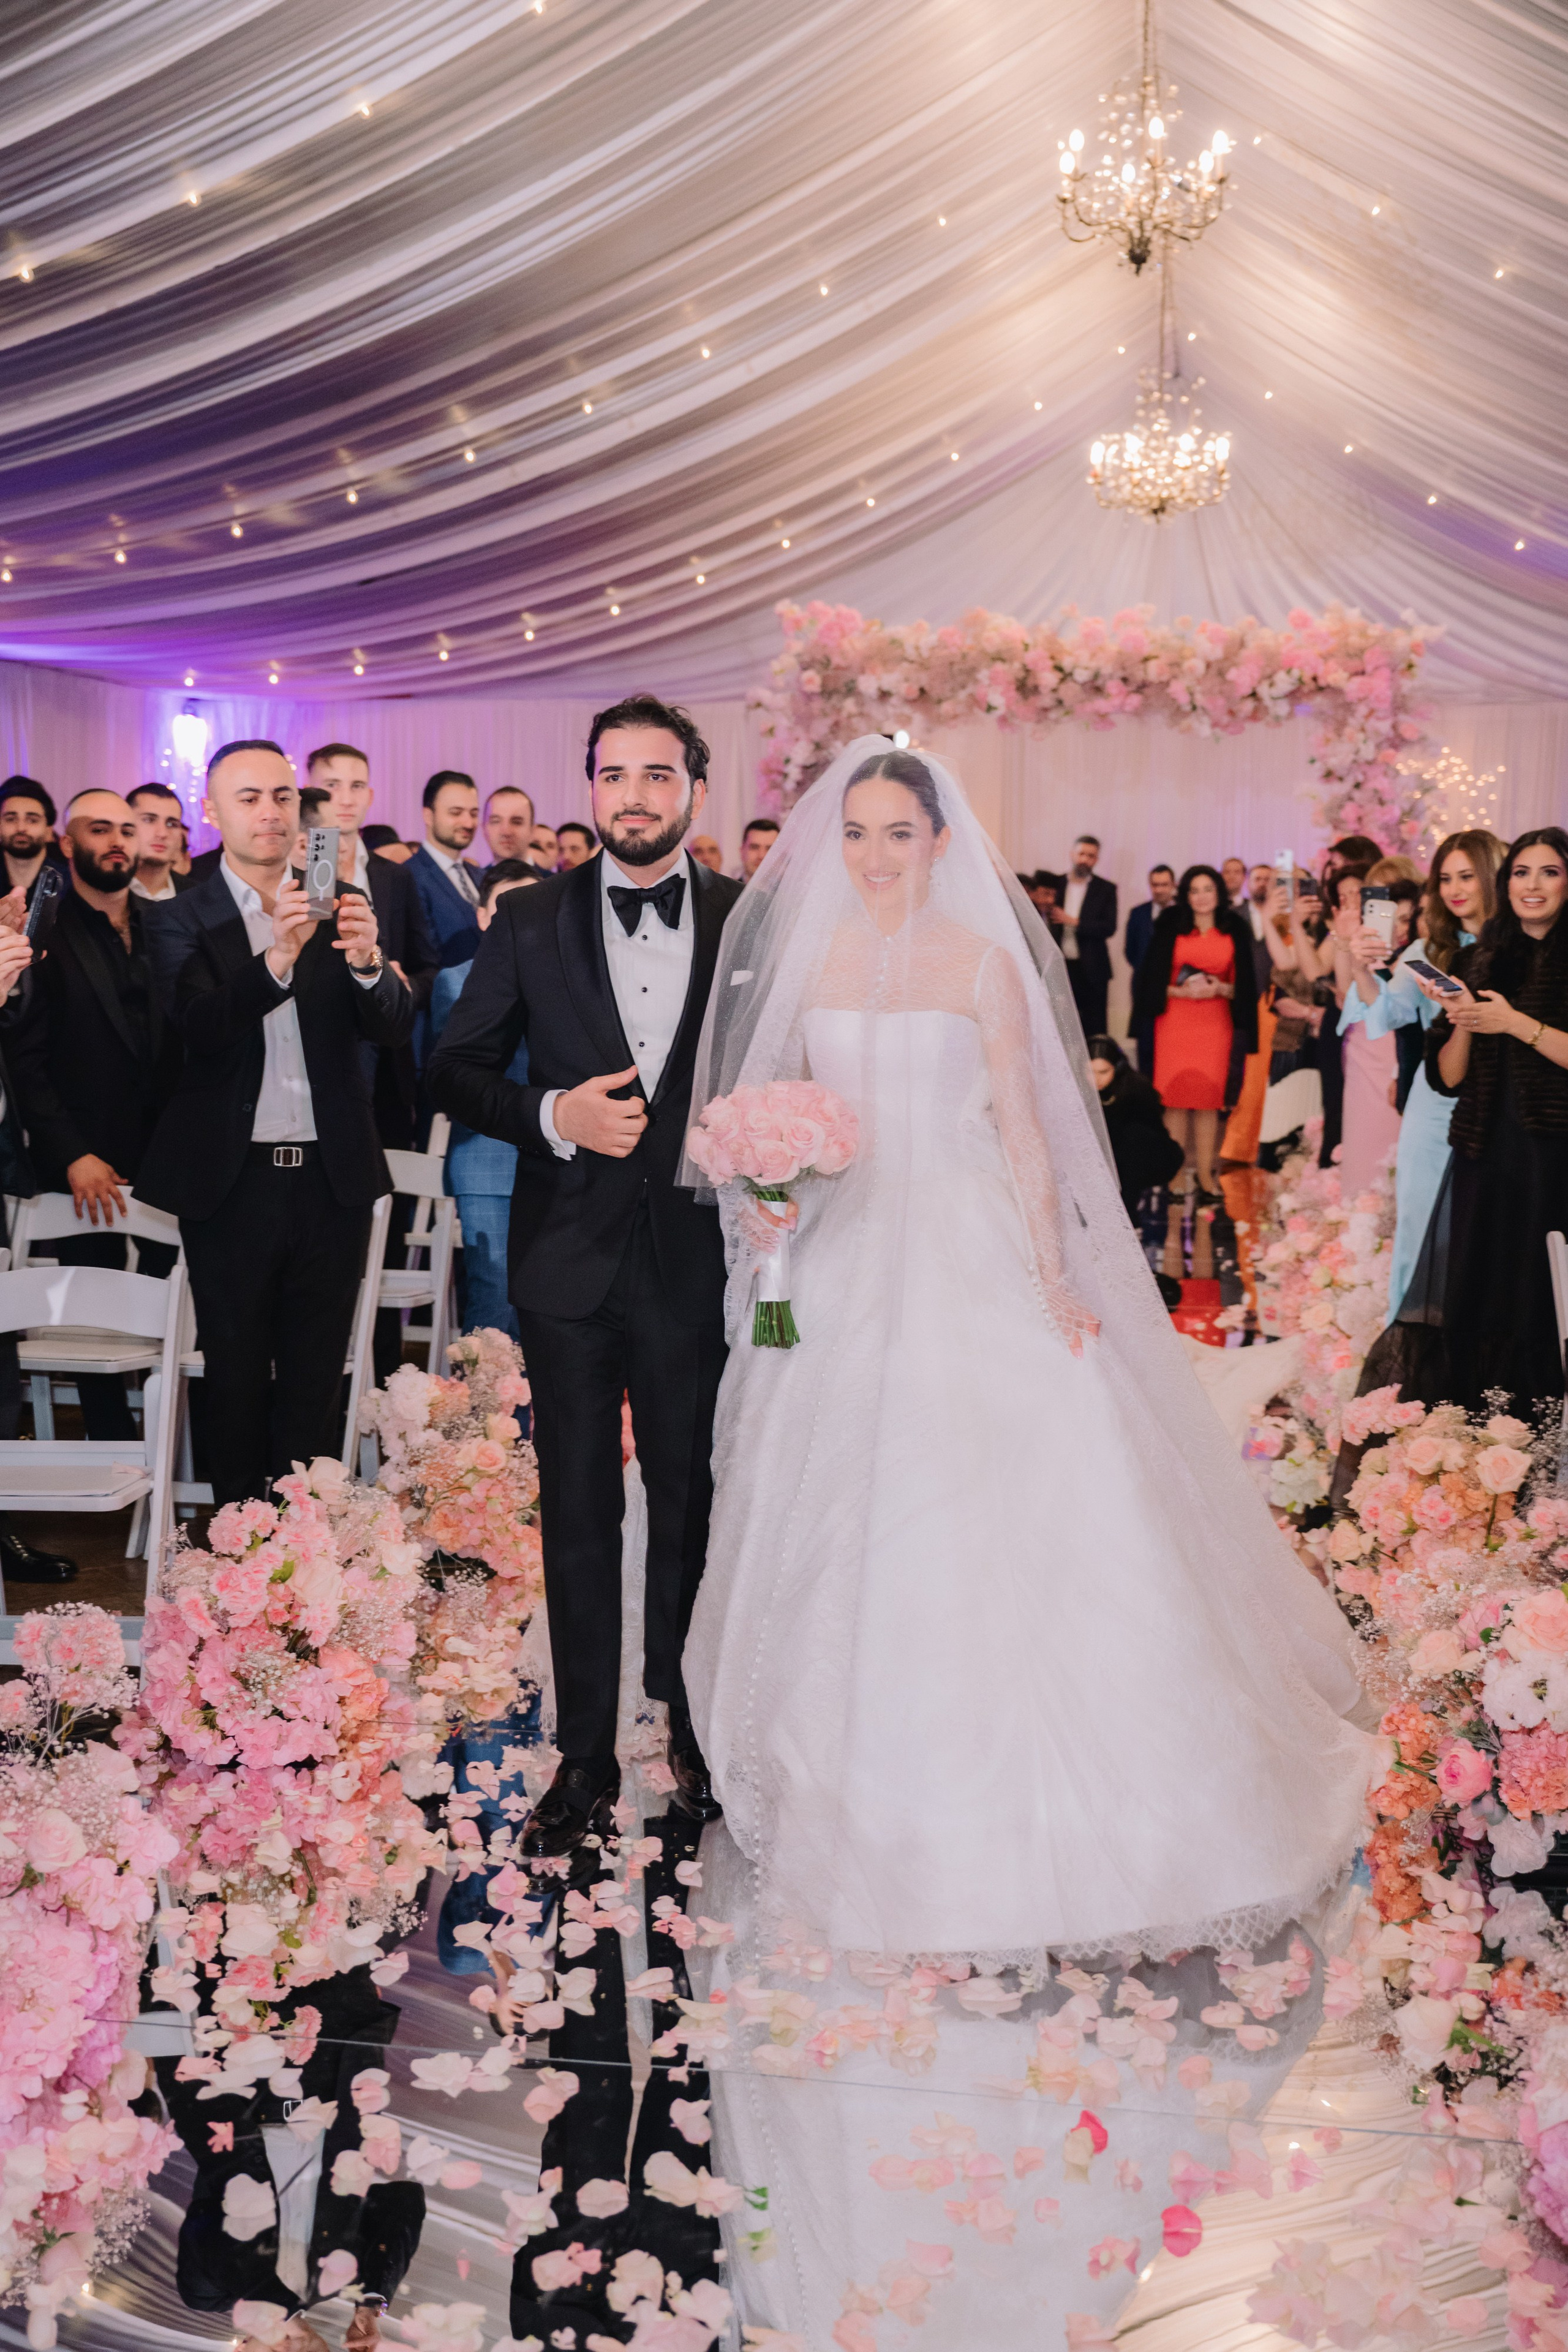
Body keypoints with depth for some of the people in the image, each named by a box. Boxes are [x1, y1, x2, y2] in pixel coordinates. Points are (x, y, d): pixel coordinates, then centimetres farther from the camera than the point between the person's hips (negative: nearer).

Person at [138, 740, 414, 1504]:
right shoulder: (181, 921, -1)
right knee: (237, 1376, 10)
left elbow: (393, 1029, -5)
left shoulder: (345, 908, 4)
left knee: (315, 1378, 12)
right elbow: (201, 1029, -17)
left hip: (331, 1177, 2)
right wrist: (275, 960, -35)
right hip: (231, 1182, -2)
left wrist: (367, 962, -27)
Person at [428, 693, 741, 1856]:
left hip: (697, 1258, 0)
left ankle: (693, 1726, 32)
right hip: (570, 1260, 1)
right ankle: (585, 1758, 21)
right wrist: (554, 1116, -13)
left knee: (691, 1501, 13)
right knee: (579, 1511, 9)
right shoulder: (529, 920, 2)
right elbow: (457, 1071, 3)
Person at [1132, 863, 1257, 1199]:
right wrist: (1182, 991, -13)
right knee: (1175, 1098, -3)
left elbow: (1243, 985, 7)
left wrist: (1220, 989, -12)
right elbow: (1153, 981, 3)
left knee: (1208, 1099, -2)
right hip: (1175, 1020, 0)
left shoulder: (1236, 930, 7)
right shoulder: (1170, 928, 5)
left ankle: (1205, 1175, 3)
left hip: (1216, 1021, 0)